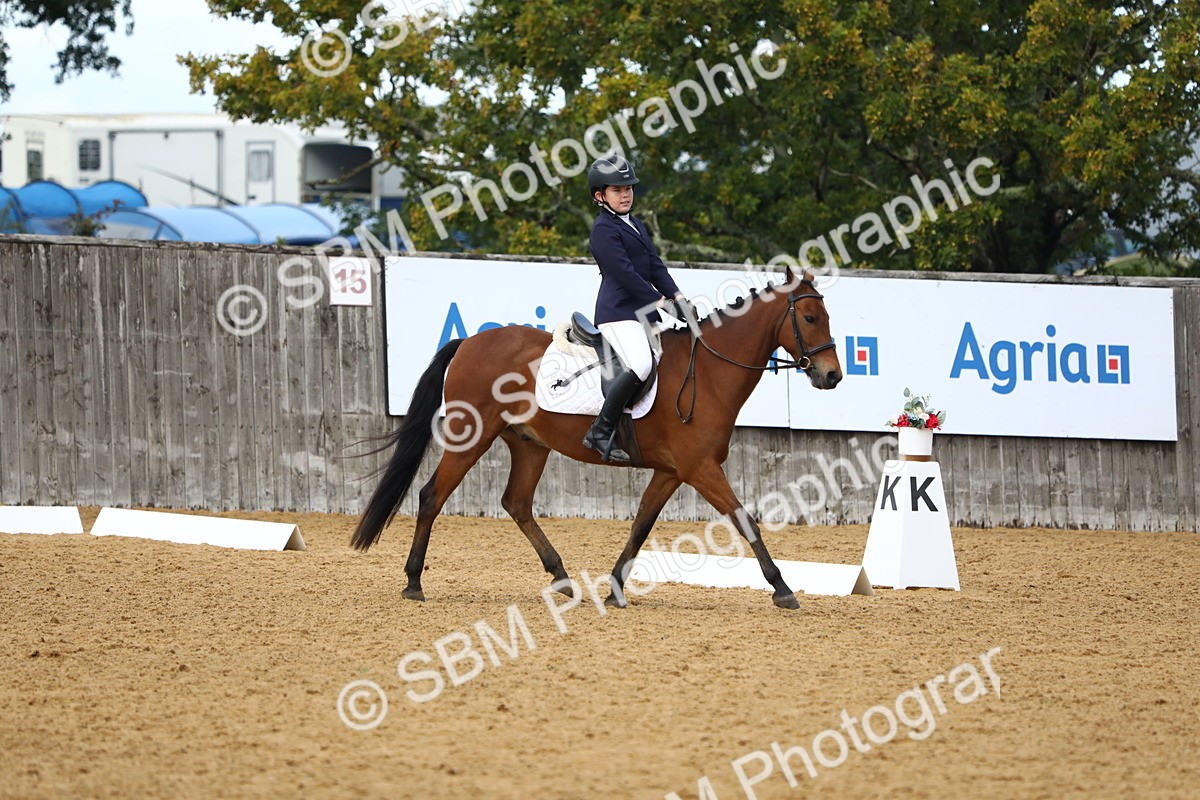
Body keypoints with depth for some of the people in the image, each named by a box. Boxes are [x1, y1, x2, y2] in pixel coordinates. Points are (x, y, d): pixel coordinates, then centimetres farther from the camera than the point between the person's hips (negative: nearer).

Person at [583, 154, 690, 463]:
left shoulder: (635, 225, 21)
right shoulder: (604, 229, -8)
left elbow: (655, 265, 16)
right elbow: (624, 272, -16)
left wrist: (676, 295, 1)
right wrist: (658, 301, -15)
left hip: (643, 312, 10)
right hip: (618, 312, -10)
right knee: (640, 363, -28)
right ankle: (601, 432, -23)